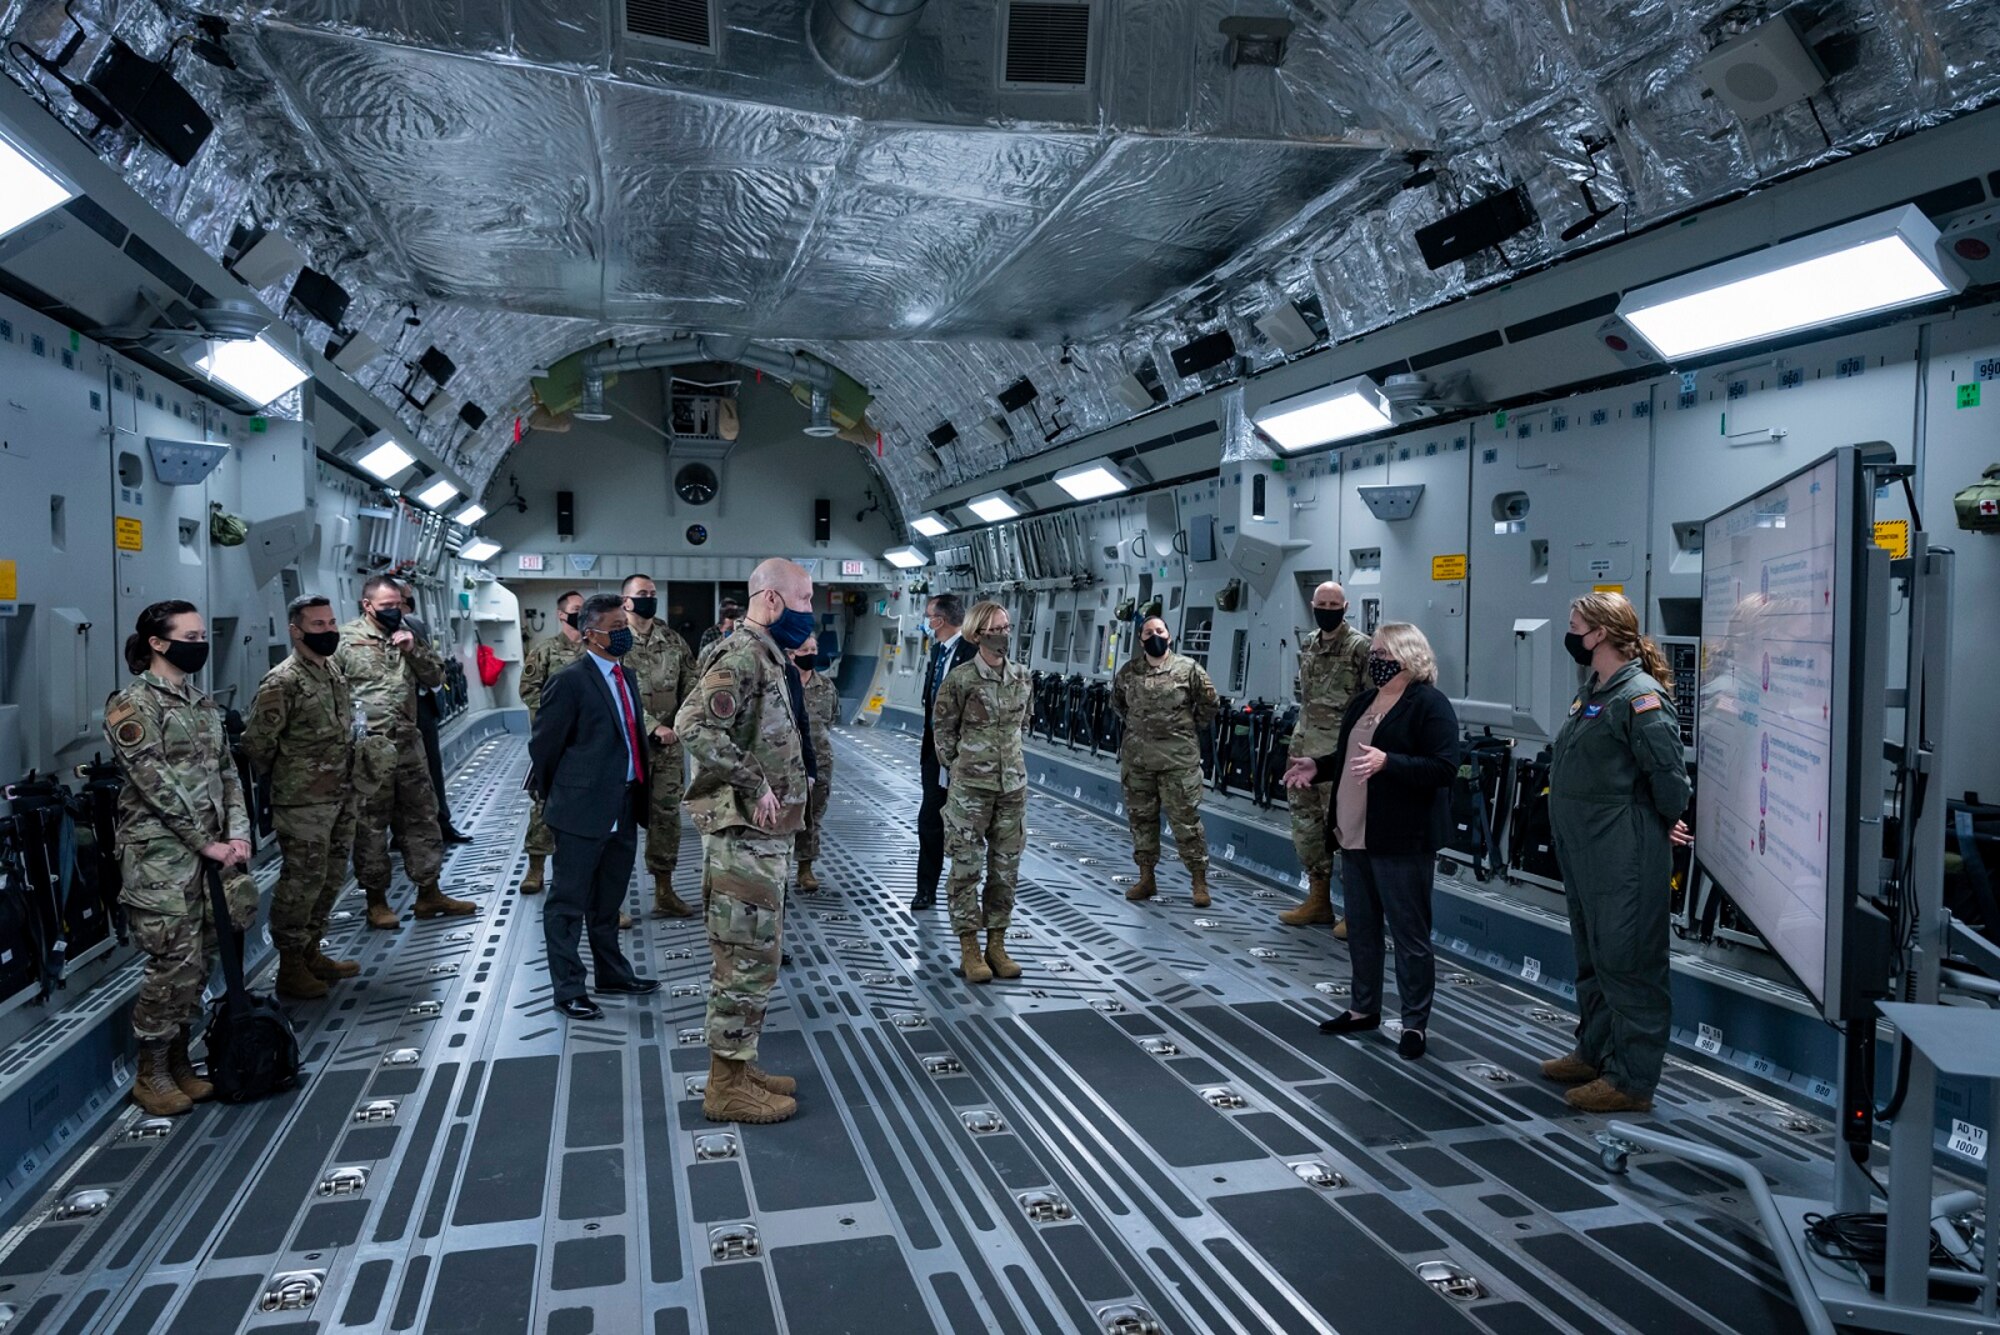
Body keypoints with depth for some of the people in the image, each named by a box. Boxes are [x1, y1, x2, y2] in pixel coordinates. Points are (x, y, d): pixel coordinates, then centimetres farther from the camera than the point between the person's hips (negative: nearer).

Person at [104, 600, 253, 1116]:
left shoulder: (202, 701, 14)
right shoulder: (133, 704, -9)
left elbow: (226, 770, 13)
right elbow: (157, 784, -15)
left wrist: (237, 833, 0)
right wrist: (207, 843, -14)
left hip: (209, 851, 7)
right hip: (161, 856, -7)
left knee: (198, 961, 9)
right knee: (176, 962, -6)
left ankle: (178, 1063, 22)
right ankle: (151, 1075, 10)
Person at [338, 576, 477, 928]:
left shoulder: (405, 637, 13)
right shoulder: (346, 639, -5)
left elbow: (436, 676, 9)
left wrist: (413, 650, -6)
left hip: (408, 743, 6)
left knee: (421, 817, 10)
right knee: (370, 823, 4)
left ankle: (429, 893, 20)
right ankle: (376, 900, 16)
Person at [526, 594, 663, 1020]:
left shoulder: (628, 676, 11)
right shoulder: (570, 681, -14)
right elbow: (544, 745, -8)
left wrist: (639, 792, 16)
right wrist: (551, 796, 4)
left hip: (624, 807, 8)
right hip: (584, 809, -8)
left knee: (609, 900, 21)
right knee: (569, 903, 4)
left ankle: (612, 973, 34)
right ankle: (568, 990, 12)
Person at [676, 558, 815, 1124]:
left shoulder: (765, 656, 14)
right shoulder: (742, 655, -17)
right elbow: (694, 726, -31)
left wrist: (790, 786, 12)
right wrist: (754, 783, -24)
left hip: (764, 835, 10)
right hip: (745, 836, -10)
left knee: (751, 958, 17)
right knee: (746, 961, -2)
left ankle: (737, 1065, 28)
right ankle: (727, 1086, 9)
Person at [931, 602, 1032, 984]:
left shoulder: (1022, 677, 4)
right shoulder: (960, 678, -10)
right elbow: (944, 730, -2)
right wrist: (958, 769, 3)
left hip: (1013, 785, 5)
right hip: (970, 788, -5)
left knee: (1006, 868, 9)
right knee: (967, 867, 2)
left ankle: (996, 945, 20)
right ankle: (969, 950, 11)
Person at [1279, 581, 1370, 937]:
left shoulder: (1360, 647, -10)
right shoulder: (1307, 645, 12)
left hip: (1340, 752, -7)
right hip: (1304, 748, 8)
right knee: (1306, 824, 12)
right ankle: (1319, 900, 25)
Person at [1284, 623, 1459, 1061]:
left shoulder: (1430, 705, -12)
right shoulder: (1363, 702, 13)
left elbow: (1444, 768, -20)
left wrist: (1388, 763, -30)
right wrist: (1318, 767, 4)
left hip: (1402, 842, -8)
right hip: (1355, 835, 9)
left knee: (1410, 934, 1)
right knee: (1360, 927, 17)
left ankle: (1415, 1023, 11)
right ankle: (1365, 1009, 30)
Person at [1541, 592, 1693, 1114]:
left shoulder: (1640, 697, -18)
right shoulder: (1592, 691, 12)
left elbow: (1669, 774, -20)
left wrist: (1664, 826, -7)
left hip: (1624, 860, -10)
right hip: (1584, 852, 10)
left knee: (1626, 965, -1)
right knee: (1592, 959, 20)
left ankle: (1632, 1080, 8)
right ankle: (1594, 1054, 34)